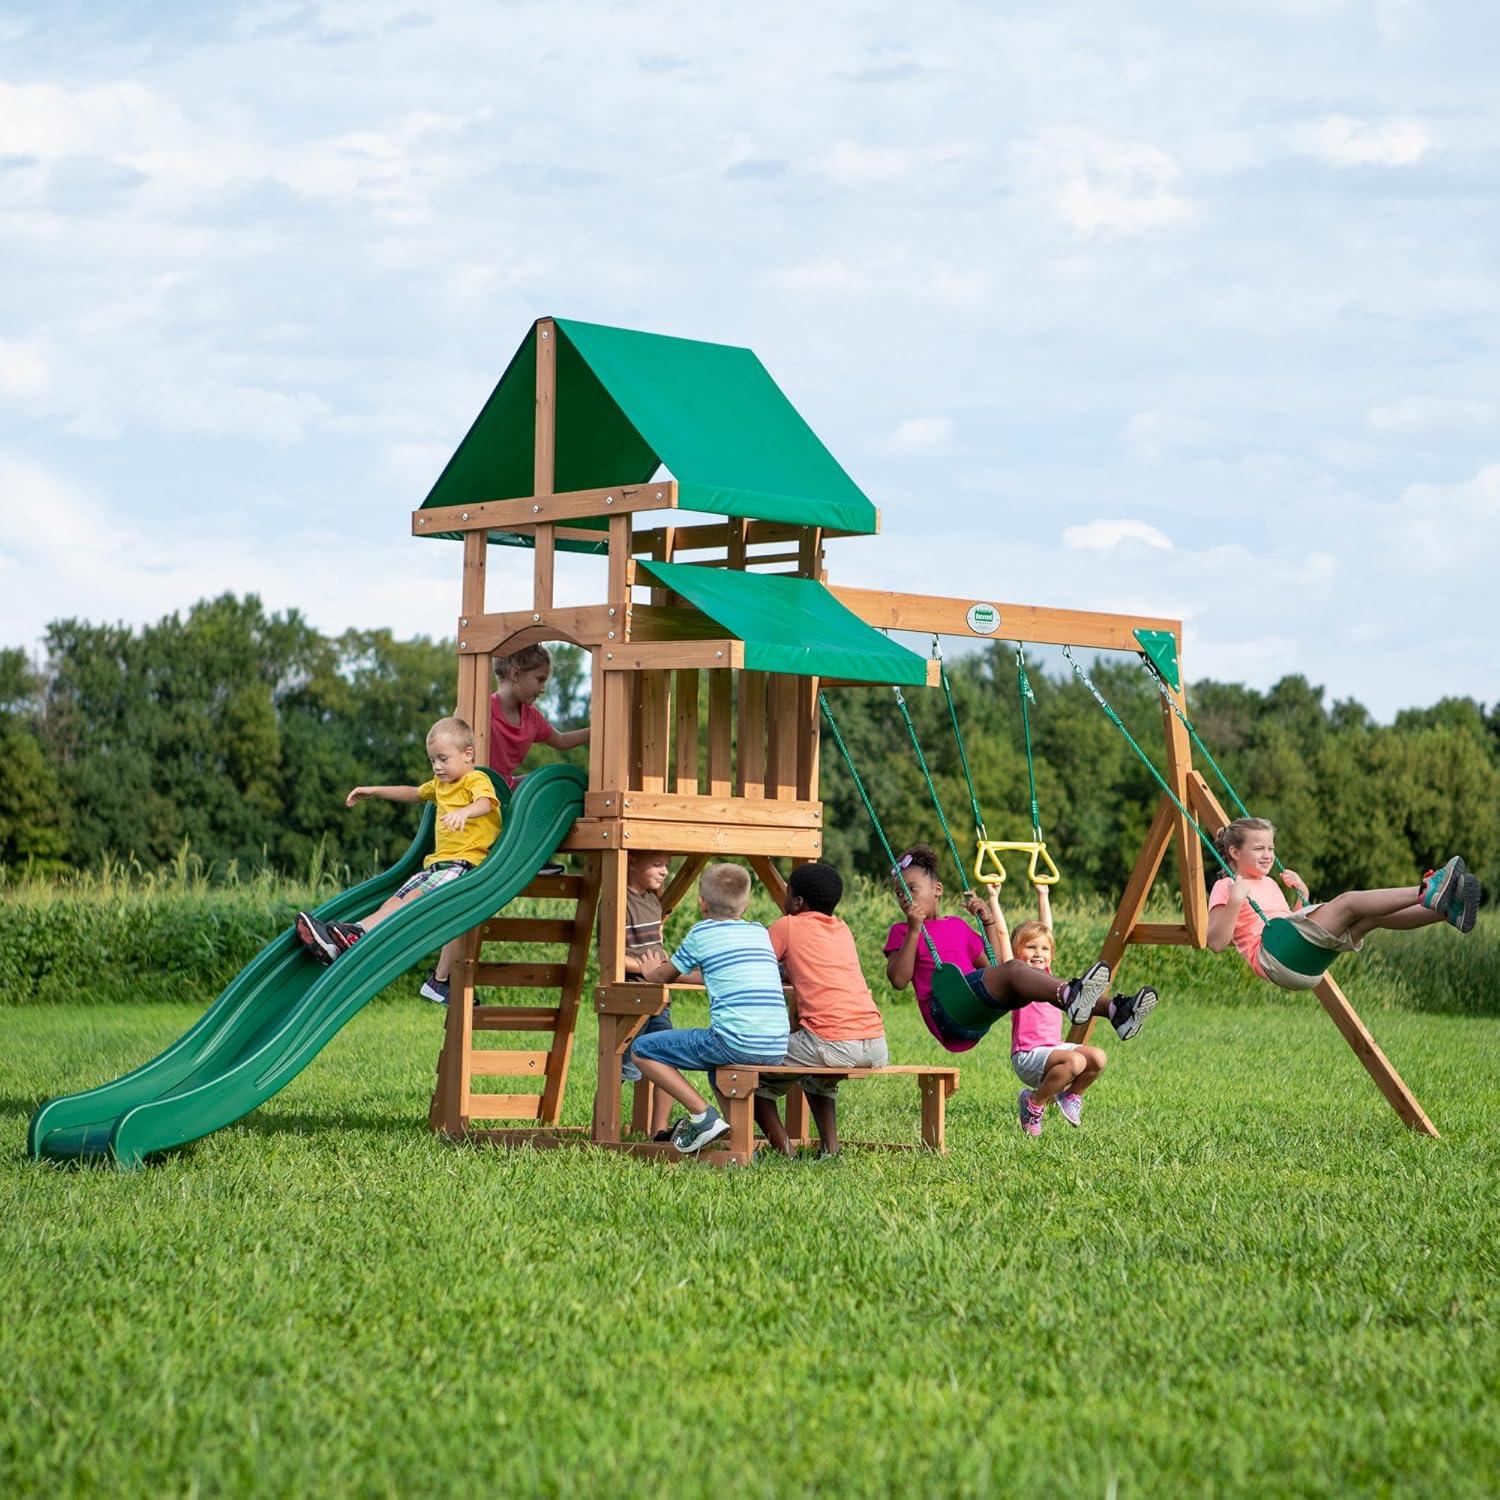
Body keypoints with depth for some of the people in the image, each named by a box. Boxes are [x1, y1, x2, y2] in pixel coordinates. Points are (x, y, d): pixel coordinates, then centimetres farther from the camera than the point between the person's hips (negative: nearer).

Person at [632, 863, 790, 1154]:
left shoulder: (702, 933, 5)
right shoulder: (760, 932, 20)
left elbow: (663, 976, 18)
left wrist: (649, 973, 41)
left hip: (734, 1042, -7)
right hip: (776, 1049, 7)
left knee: (642, 1050, 4)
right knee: (716, 1066, 38)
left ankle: (702, 1115, -7)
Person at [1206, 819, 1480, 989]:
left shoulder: (1269, 884, 31)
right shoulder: (1224, 888, 7)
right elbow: (1217, 943, -7)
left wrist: (1303, 896, 23)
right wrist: (1235, 900, -16)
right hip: (1271, 956, -8)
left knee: (1372, 914, -12)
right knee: (1347, 902, -23)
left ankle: (1447, 910, -31)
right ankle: (1427, 892, -38)